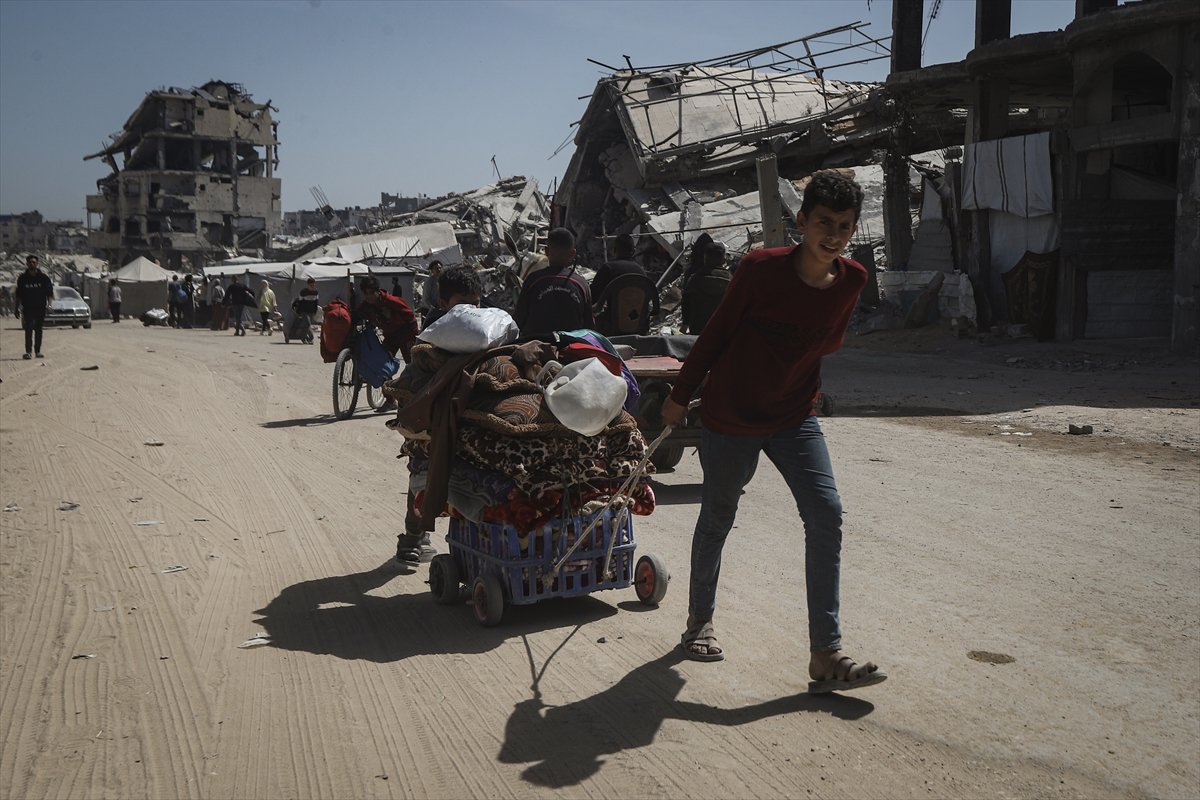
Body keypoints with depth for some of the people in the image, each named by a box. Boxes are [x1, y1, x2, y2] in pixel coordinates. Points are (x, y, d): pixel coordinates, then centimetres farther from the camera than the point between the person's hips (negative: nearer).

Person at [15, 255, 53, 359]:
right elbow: (18, 295, 8)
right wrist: (17, 308, 4)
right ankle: (28, 351, -15)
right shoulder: (22, 278, 3)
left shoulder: (43, 277, 2)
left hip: (40, 308, 1)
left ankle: (38, 351, 16)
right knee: (28, 330, -10)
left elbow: (49, 292, 4)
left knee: (38, 330, 8)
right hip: (27, 309, -1)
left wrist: (49, 304, -10)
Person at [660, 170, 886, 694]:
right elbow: (717, 332, -8)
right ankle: (700, 618, 36)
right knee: (718, 517, 10)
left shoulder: (852, 280, -6)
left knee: (826, 514, -10)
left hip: (794, 418, 4)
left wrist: (792, 382, 13)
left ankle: (825, 655, -5)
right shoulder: (761, 268, -19)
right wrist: (680, 395, -1)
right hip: (730, 416, -3)